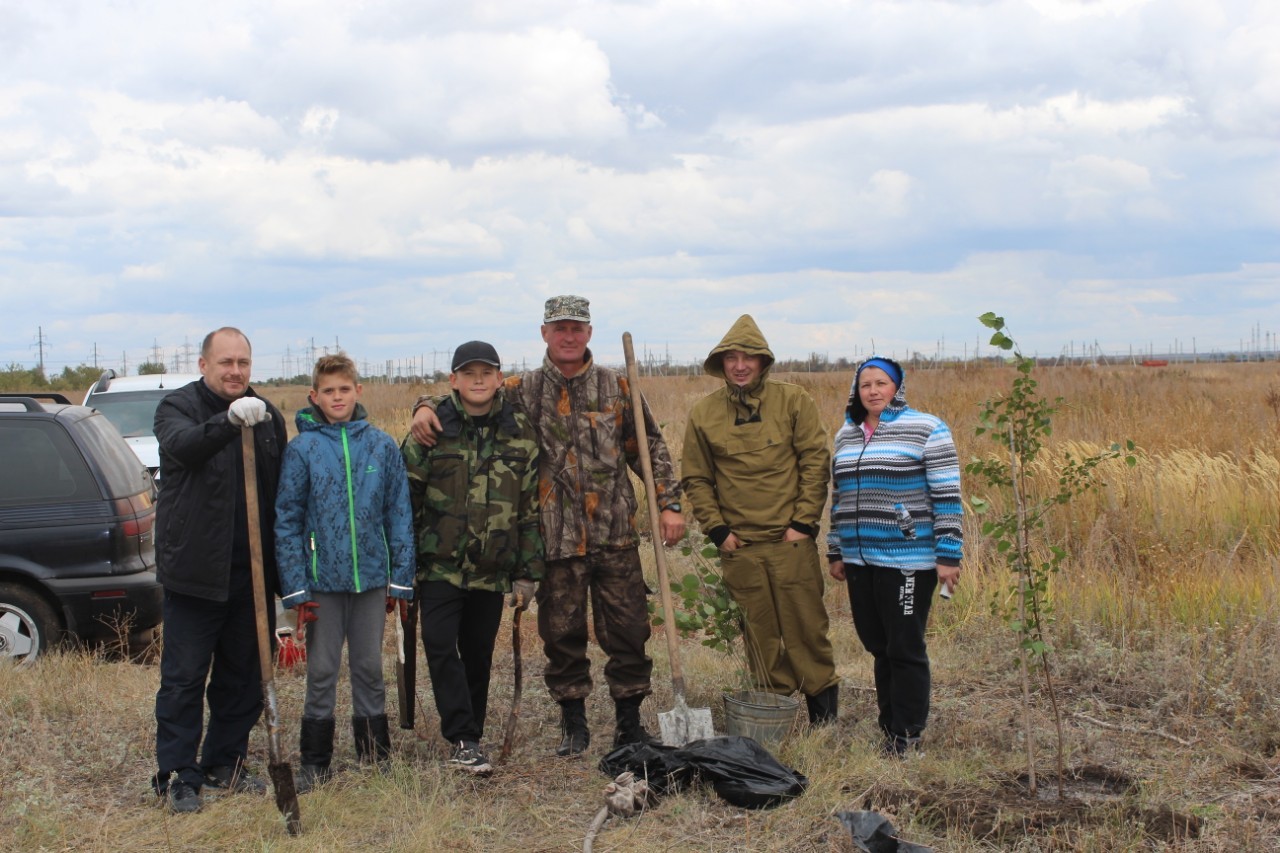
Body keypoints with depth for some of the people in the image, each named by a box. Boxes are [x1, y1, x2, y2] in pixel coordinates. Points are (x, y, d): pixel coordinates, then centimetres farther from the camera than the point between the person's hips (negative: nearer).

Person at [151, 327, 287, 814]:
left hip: (252, 572, 5)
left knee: (243, 675, 12)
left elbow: (281, 492, 12)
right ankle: (176, 775, 8)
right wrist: (229, 420, -48)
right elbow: (182, 445, -29)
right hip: (194, 570, -4)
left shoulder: (267, 416, 9)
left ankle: (225, 764, 25)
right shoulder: (178, 408, -4)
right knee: (184, 678, 0)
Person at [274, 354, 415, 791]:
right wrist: (295, 587, -8)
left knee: (369, 668, 12)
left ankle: (376, 756, 23)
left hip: (371, 576, 1)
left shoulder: (382, 446, 1)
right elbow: (286, 521, -3)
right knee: (322, 672, 6)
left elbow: (399, 515, 4)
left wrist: (400, 579, 1)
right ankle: (314, 763, 17)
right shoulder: (302, 449, -3)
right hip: (322, 579, -1)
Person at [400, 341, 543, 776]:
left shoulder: (520, 432, 3)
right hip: (440, 564, -2)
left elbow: (530, 507, 7)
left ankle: (468, 739, 22)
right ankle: (464, 741, -5)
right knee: (441, 646, -11)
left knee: (478, 654, 9)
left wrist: (527, 572, 5)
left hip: (492, 569, 2)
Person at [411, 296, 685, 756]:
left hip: (616, 535, 0)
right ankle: (573, 724, 21)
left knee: (628, 630, 3)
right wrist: (425, 407, -12)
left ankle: (629, 722, 17)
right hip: (557, 540, 0)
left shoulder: (617, 387, 7)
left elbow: (650, 446, 11)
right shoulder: (524, 390, 4)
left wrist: (669, 502, 5)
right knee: (562, 634, 6)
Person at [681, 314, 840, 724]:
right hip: (739, 546, 2)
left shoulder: (793, 401, 0)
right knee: (759, 632, 6)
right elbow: (696, 478, 10)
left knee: (807, 626, 1)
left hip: (791, 541, -2)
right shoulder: (704, 413, 5)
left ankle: (824, 714, 14)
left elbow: (815, 461, -1)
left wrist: (803, 522, -6)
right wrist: (717, 529, 1)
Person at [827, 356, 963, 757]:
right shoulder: (847, 435, 14)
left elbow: (947, 495, -8)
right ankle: (888, 726, 23)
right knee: (878, 646, 11)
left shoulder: (925, 430, -5)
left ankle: (907, 736, 8)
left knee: (905, 649, -1)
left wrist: (948, 555, -12)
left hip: (908, 560, -6)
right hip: (860, 560, 6)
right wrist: (836, 553, 19)